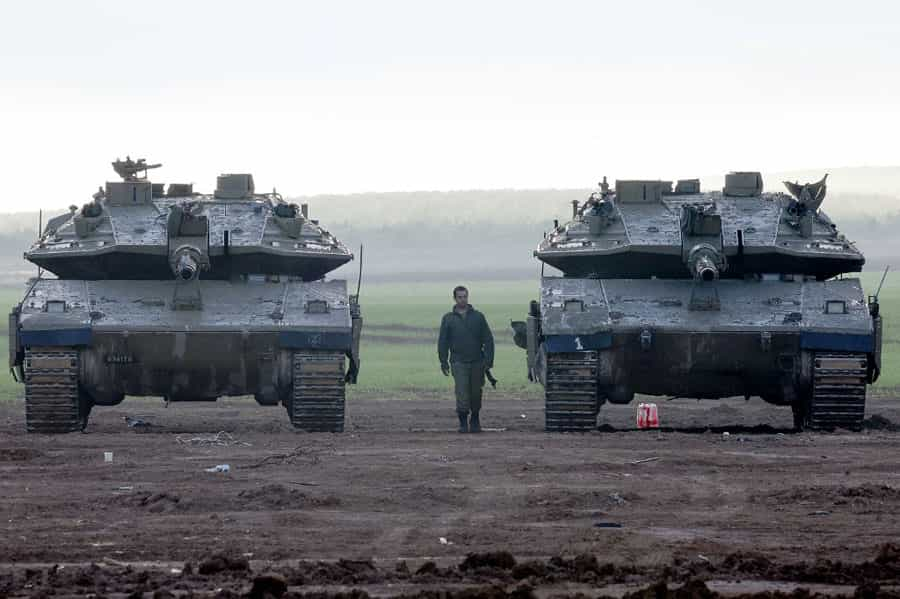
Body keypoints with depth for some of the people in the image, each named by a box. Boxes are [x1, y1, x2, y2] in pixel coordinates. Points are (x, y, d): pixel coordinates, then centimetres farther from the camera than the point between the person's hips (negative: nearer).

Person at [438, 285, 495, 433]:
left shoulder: (478, 317, 8)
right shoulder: (448, 319, 8)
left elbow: (488, 339, 6)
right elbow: (442, 342, 10)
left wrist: (488, 360, -3)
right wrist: (443, 362, 1)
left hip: (477, 362, 1)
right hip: (458, 362, -1)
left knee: (476, 393, 7)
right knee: (462, 392, -13)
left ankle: (475, 420, 22)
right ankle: (463, 422, -9)